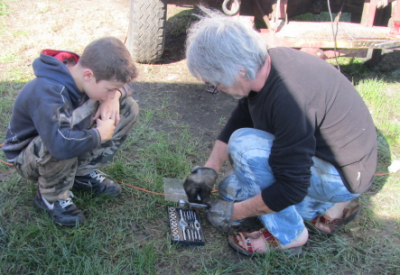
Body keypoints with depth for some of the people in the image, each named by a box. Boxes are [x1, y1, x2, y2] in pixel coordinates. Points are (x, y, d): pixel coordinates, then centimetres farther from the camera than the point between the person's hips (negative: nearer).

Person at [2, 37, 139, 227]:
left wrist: (115, 95, -20)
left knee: (129, 108, -8)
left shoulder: (79, 69, -13)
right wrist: (99, 134, -33)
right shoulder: (48, 94, -36)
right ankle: (51, 196, -10)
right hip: (28, 158, -7)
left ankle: (83, 172, 2)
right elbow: (62, 144, -52)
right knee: (60, 149, -44)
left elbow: (123, 86, 5)